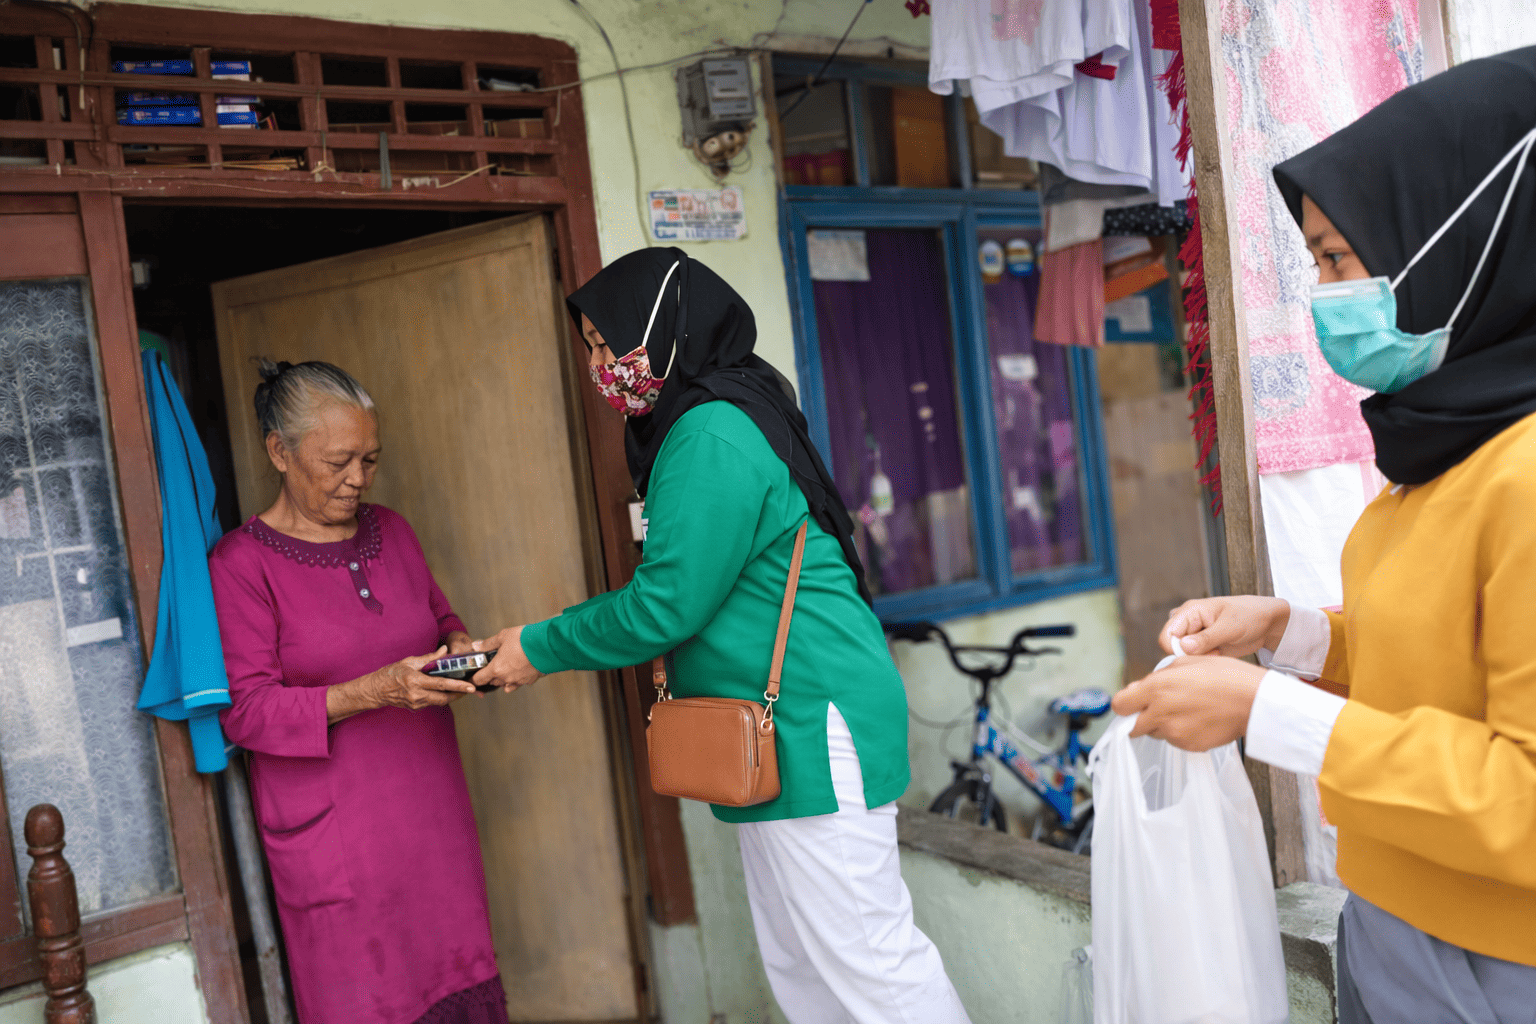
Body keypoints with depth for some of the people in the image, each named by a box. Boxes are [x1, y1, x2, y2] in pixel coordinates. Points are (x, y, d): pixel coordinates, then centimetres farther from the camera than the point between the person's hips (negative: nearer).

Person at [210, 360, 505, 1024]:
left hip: (429, 807, 5)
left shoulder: (390, 530, 8)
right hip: (333, 831, -5)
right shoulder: (241, 563, -9)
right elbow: (244, 710, -13)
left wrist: (457, 645, -3)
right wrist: (375, 691, -24)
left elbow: (439, 615, 22)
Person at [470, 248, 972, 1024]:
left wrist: (542, 649, -4)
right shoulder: (703, 424, 16)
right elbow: (675, 590, 17)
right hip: (770, 740, 11)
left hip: (811, 729, -11)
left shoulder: (712, 436, -17)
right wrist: (544, 638, 11)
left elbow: (665, 604, -17)